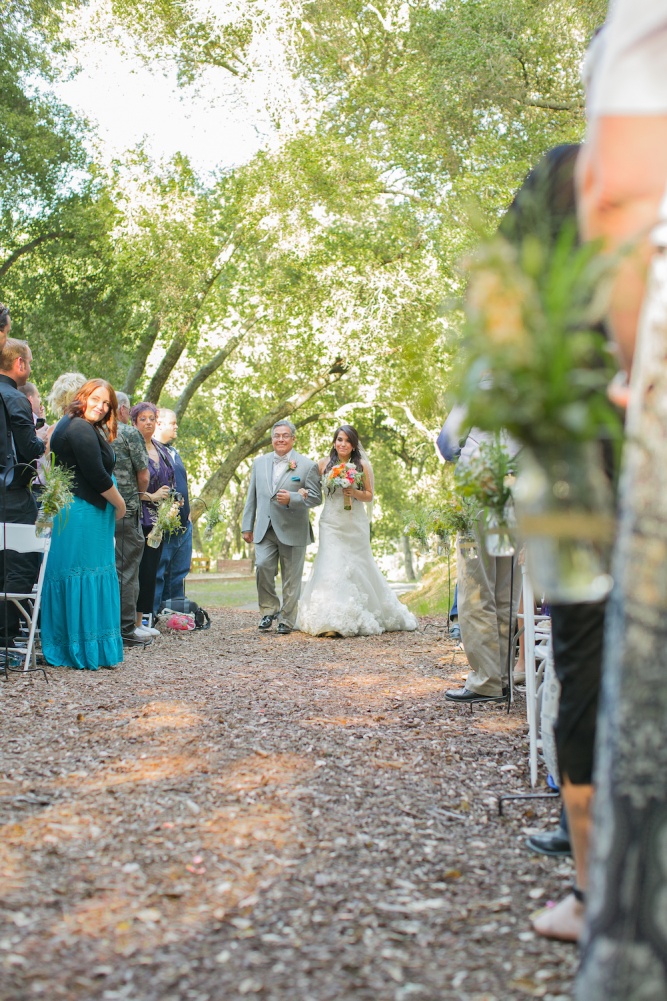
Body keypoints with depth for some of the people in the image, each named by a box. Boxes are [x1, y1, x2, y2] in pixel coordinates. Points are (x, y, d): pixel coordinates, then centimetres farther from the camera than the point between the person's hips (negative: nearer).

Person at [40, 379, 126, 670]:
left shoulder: (68, 426, 20)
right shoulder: (81, 430, -13)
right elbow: (97, 476, -17)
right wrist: (119, 504, -4)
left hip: (66, 511, 10)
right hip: (83, 514, -10)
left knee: (69, 578, 11)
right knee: (87, 577, -6)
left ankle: (61, 648, 15)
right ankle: (87, 649, -2)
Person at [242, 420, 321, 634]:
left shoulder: (307, 465, -1)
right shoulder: (259, 462, 12)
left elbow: (315, 497, -4)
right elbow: (252, 496, 14)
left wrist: (292, 499, -20)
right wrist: (247, 526, 11)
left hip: (292, 530, -3)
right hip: (265, 529, 3)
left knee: (291, 578, 3)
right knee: (262, 567, -13)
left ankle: (286, 620, 15)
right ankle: (269, 610, 7)